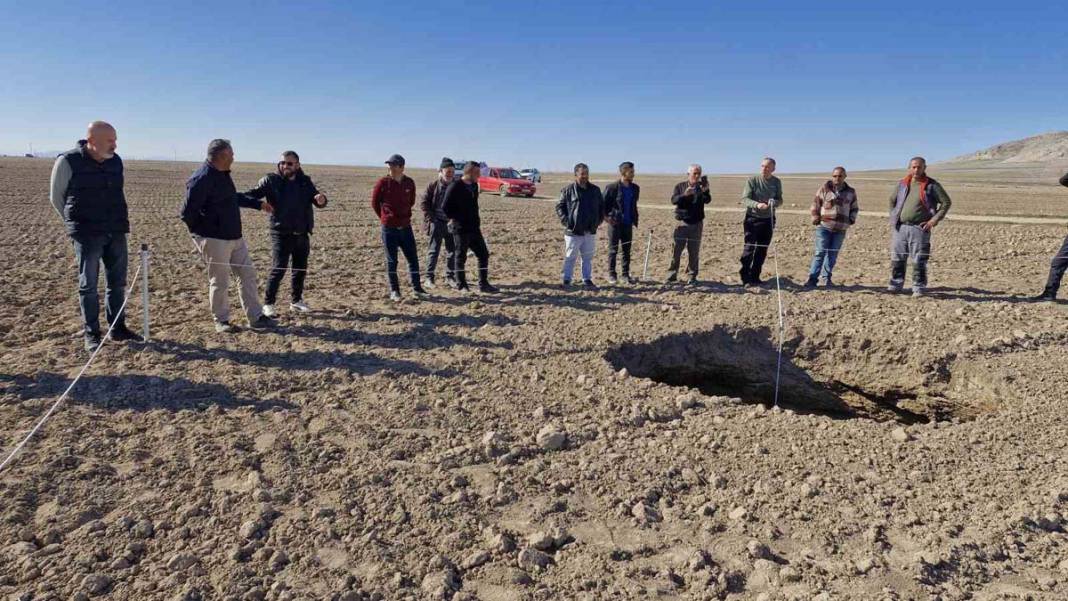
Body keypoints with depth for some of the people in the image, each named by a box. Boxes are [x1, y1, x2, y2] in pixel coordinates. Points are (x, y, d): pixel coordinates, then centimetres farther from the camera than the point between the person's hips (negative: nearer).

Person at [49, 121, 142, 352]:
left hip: (117, 232, 5)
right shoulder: (68, 162, -9)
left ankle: (118, 328, 19)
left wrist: (119, 221, 14)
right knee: (88, 285, 2)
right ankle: (91, 335, 11)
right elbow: (56, 197, 3)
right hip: (86, 235, -5)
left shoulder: (116, 162, 5)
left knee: (117, 282, 9)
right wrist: (76, 224, 10)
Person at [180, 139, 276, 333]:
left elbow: (234, 197, 28)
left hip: (235, 237, 9)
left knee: (248, 274, 10)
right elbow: (187, 213, -18)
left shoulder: (223, 174, 10)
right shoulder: (202, 179, -19)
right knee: (219, 282, 2)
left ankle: (256, 317, 17)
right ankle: (221, 321, 17)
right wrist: (201, 232, -7)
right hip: (214, 240, -9)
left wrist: (258, 204, 27)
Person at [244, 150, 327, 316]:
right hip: (281, 234, -5)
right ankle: (268, 303, 5)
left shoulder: (305, 181, 6)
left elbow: (317, 200, 8)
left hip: (302, 234, 5)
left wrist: (321, 199, -16)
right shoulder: (271, 180, -7)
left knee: (300, 270, 13)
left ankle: (296, 300, 28)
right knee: (278, 269, -7)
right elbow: (254, 193, -16)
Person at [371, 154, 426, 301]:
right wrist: (384, 217, 8)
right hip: (389, 228, -3)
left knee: (413, 258, 7)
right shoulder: (382, 183, -7)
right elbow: (374, 203, 4)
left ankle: (417, 287, 20)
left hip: (405, 227, 3)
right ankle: (394, 291, 11)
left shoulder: (409, 183, 2)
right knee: (391, 260, 3)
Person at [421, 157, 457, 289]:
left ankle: (450, 277, 19)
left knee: (452, 251, 8)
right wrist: (430, 218, -9)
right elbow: (423, 203, -1)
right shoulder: (433, 185, -4)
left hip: (452, 223, 3)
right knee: (433, 250, -1)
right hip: (437, 222, -3)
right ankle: (428, 277, 5)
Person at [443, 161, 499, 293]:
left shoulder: (474, 186, 10)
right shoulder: (455, 187, -13)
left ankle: (483, 284, 15)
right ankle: (461, 285, 15)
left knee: (483, 254, 7)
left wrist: (477, 221, 14)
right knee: (461, 257, 3)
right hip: (460, 229, -7)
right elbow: (445, 207, -15)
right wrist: (454, 219, -6)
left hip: (474, 228, 7)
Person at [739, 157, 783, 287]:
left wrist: (774, 202, -16)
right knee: (749, 248, -7)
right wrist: (757, 205, -31)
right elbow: (744, 199, -12)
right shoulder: (752, 180, -7)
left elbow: (780, 200, 9)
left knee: (762, 250, 7)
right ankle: (745, 277, 0)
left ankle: (755, 277, 16)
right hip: (752, 219, -4)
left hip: (768, 219, 4)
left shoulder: (776, 182, 5)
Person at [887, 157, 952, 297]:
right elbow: (892, 200, 25)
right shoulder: (902, 184, 11)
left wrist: (935, 220, -8)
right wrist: (893, 217, 15)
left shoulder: (932, 185, -1)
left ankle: (918, 288, 6)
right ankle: (895, 285, 16)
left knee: (919, 261, -2)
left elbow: (946, 202, 0)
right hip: (900, 228, 4)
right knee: (896, 259, 6)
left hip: (919, 228, -4)